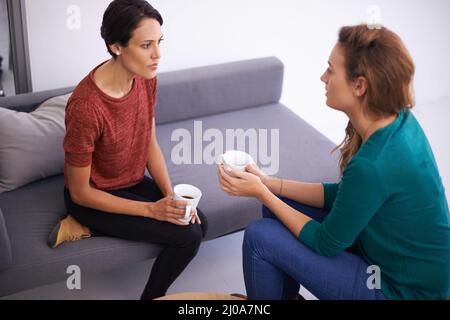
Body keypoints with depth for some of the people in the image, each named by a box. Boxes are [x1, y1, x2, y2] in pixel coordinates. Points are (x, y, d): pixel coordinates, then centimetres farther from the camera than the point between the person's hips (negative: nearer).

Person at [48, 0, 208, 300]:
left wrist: (171, 196, -13)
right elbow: (80, 193, -24)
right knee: (187, 236, -17)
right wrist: (152, 210, -25)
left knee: (199, 223, -1)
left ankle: (88, 228, 5)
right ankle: (152, 296, 11)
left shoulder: (146, 78, -13)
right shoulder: (86, 107, -34)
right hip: (94, 196, -7)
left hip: (133, 182, 7)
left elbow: (151, 143, 1)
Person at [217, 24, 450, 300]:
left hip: (400, 288, -8)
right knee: (280, 205, 9)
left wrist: (261, 192, -12)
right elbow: (341, 194, 5)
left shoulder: (372, 165, -33)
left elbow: (326, 244, -17)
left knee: (260, 237, -10)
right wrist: (268, 183, -1)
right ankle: (286, 295, 29)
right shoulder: (399, 122, -6)